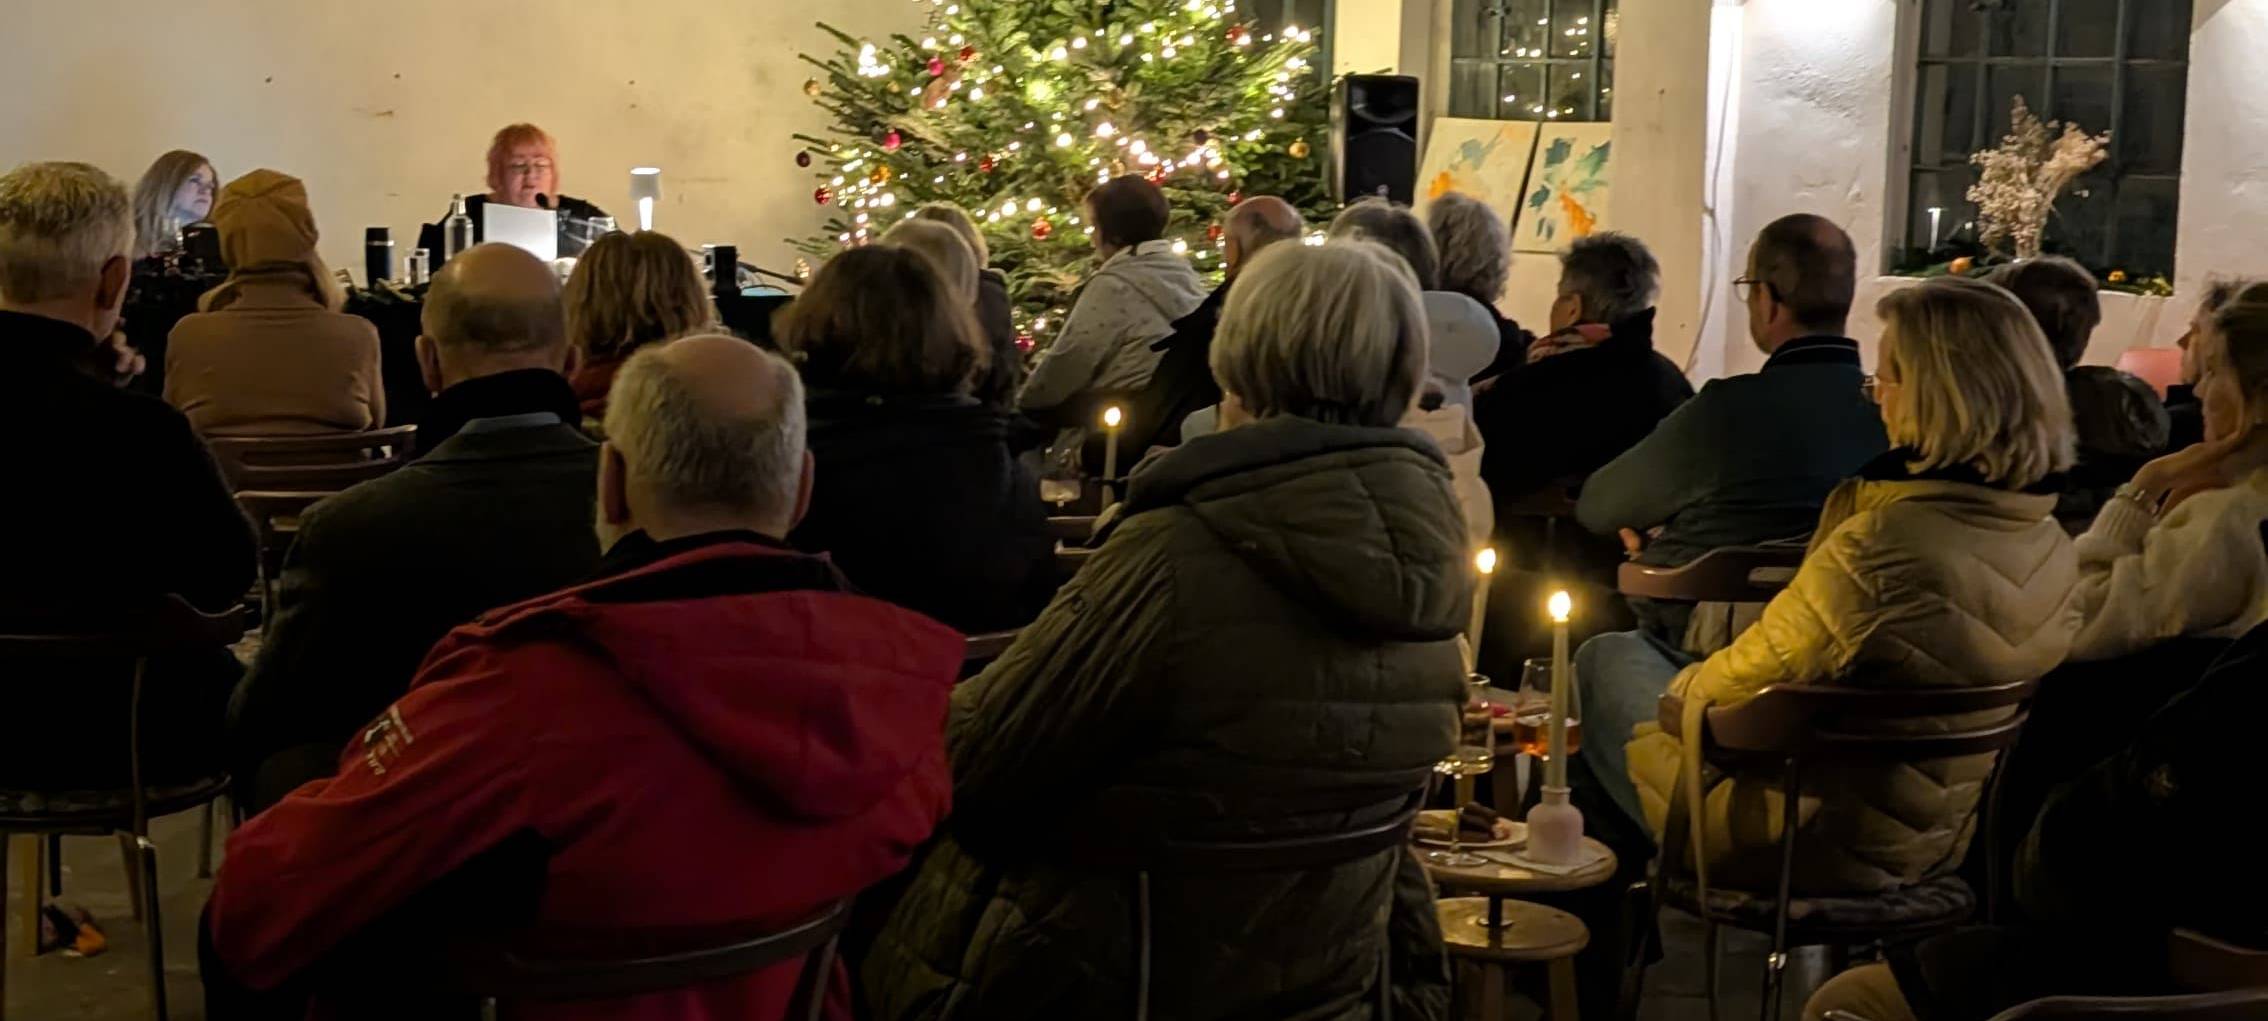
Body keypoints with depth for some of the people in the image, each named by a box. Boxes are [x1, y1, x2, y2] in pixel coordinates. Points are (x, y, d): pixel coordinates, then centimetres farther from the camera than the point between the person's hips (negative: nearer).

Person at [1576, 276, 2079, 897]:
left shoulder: (1882, 543, -33)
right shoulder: (2053, 549, -8)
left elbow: (1739, 681, -20)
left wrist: (1684, 685, 5)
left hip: (1807, 841, -8)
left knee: (1608, 661, 16)